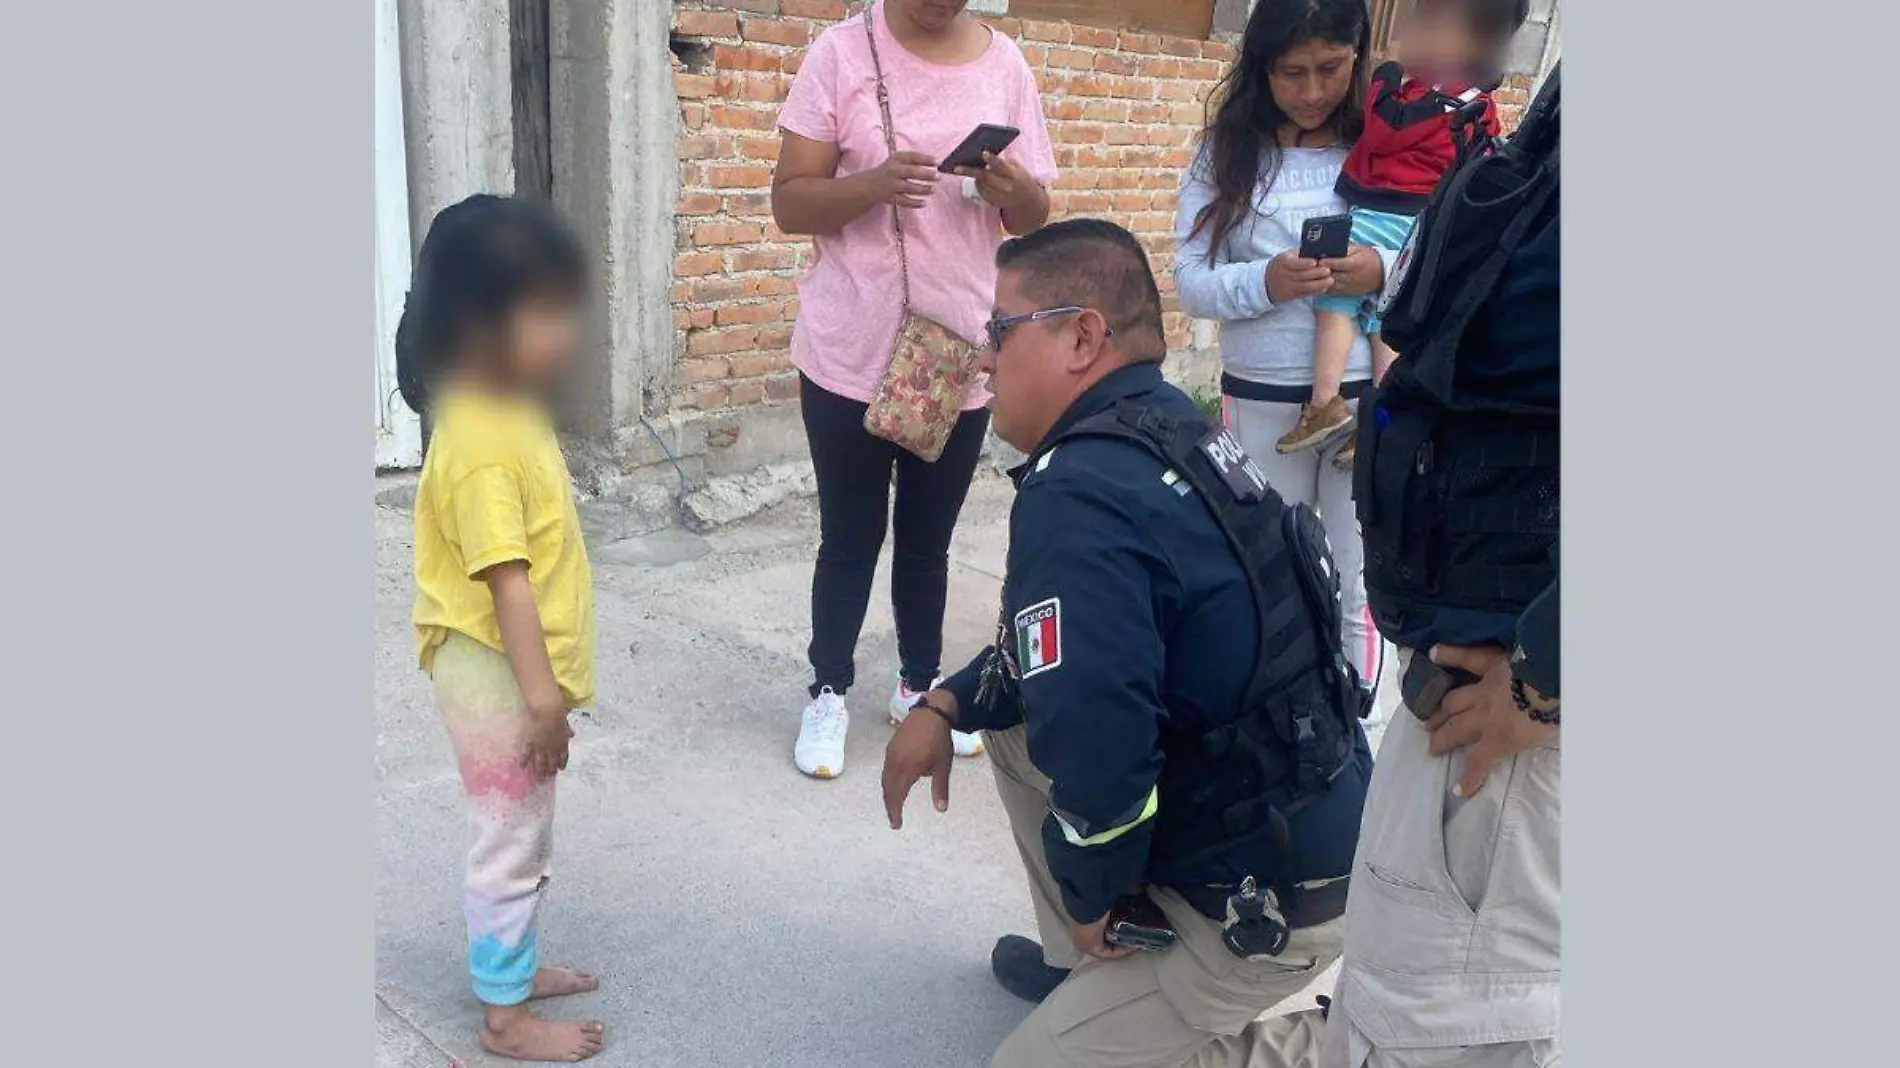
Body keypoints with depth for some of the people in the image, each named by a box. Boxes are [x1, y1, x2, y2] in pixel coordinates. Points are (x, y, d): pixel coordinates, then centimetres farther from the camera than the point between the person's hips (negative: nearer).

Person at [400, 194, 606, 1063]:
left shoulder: (512, 411, 5)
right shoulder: (483, 443, -26)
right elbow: (506, 579, -27)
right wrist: (541, 693, -26)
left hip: (518, 670, 10)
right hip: (495, 676, -9)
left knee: (526, 839, 22)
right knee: (510, 845, 5)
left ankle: (514, 965, 39)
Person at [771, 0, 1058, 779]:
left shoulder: (1005, 63, 1)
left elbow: (1036, 217, 5)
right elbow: (789, 202, -9)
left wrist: (1016, 193, -19)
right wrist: (872, 185, -27)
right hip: (851, 353, -2)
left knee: (929, 538, 14)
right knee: (850, 537, 9)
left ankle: (919, 684, 31)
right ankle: (829, 693, 25)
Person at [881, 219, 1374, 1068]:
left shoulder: (1078, 494, -26)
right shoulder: (1171, 427, 4)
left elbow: (1093, 735, -34)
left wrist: (1089, 892, -15)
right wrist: (946, 706, 11)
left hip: (1268, 896, -9)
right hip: (1299, 820, 9)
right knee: (1008, 719, 19)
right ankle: (1085, 967, 29)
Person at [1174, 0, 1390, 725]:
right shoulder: (1228, 150, 0)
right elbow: (1190, 281, -3)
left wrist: (1385, 272, -20)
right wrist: (1265, 282, -22)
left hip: (1369, 397, -1)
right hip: (1261, 400, 1)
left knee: (1357, 592, 6)